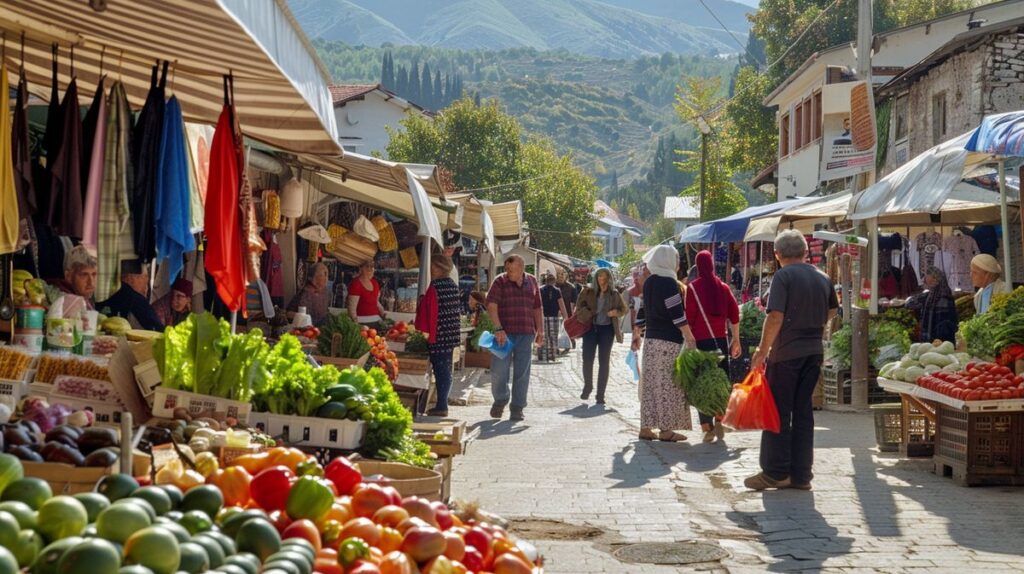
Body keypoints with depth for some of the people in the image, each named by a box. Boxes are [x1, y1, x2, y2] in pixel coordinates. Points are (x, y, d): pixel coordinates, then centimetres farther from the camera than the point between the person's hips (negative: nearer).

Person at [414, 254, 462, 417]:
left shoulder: (435, 287, -16)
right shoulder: (453, 286, 10)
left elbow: (429, 311, -17)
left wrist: (425, 333, -13)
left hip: (437, 336, -8)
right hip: (451, 335, 8)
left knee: (440, 370, -3)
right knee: (446, 370, 12)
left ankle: (441, 406, 0)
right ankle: (443, 404, 18)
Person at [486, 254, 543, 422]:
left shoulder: (531, 282, 10)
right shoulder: (500, 282, -1)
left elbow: (537, 309, 16)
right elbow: (491, 306, -10)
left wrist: (540, 331, 9)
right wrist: (498, 329, -20)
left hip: (526, 334, 3)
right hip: (504, 334, -2)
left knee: (522, 373, 3)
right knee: (499, 370, -3)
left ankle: (517, 408, 11)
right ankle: (500, 400, 22)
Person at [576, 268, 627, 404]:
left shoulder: (614, 294, 5)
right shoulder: (589, 292, 3)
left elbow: (624, 309, 14)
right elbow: (580, 306, 6)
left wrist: (616, 312, -7)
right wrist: (585, 312, -14)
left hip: (607, 329, 0)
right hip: (590, 327, 0)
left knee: (604, 362, 1)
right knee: (587, 359, -3)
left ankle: (600, 395, 7)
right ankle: (588, 386, 24)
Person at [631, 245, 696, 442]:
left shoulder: (649, 282, 13)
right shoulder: (669, 283, -11)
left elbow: (643, 311, 18)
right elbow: (677, 314, -17)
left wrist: (637, 334, 25)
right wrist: (689, 337, -16)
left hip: (650, 338, 8)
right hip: (669, 341, -8)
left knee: (650, 382, 9)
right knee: (668, 384, -5)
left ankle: (646, 427, 11)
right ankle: (665, 429, -5)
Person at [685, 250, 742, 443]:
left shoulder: (693, 287, -4)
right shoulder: (722, 287, 6)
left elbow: (689, 316, -7)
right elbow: (734, 314, 7)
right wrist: (736, 340, 14)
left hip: (700, 340, -3)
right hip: (720, 340, 3)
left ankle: (707, 427, -1)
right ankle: (719, 420, -1)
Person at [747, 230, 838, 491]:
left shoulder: (784, 276, -10)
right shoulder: (822, 278, 10)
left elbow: (775, 317, -17)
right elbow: (832, 312, 24)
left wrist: (762, 351, -12)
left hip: (786, 353, -6)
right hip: (814, 352, 6)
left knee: (778, 411, 1)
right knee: (803, 411, 10)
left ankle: (775, 472, 2)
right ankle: (801, 474, 11)